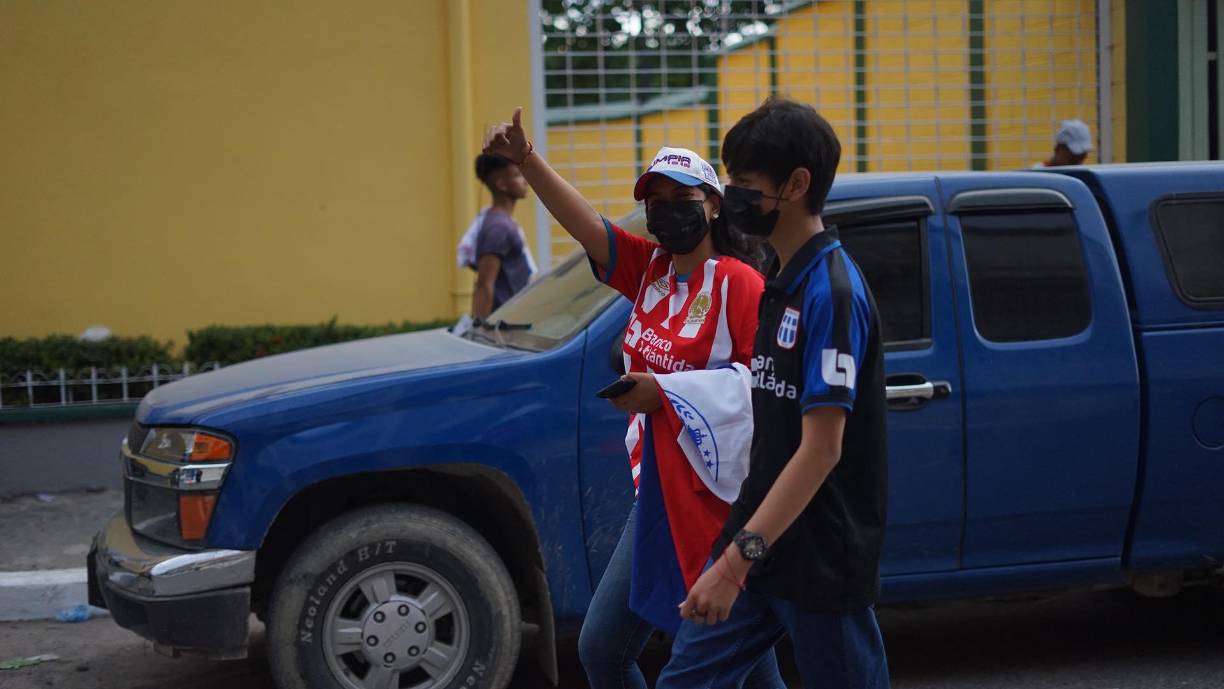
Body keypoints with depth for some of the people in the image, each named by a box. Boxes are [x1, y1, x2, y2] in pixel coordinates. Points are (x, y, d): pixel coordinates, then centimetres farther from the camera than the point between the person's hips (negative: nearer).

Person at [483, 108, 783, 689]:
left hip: (720, 497, -7)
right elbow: (583, 223, -4)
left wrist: (662, 391, -20)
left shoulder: (739, 281, -12)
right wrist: (525, 160, -19)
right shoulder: (649, 267, 7)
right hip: (658, 493, 7)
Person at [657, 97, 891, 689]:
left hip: (821, 558, -9)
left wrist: (737, 559, -26)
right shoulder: (780, 284, 10)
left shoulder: (831, 293, -19)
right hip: (758, 542, 9)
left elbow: (820, 449, -23)